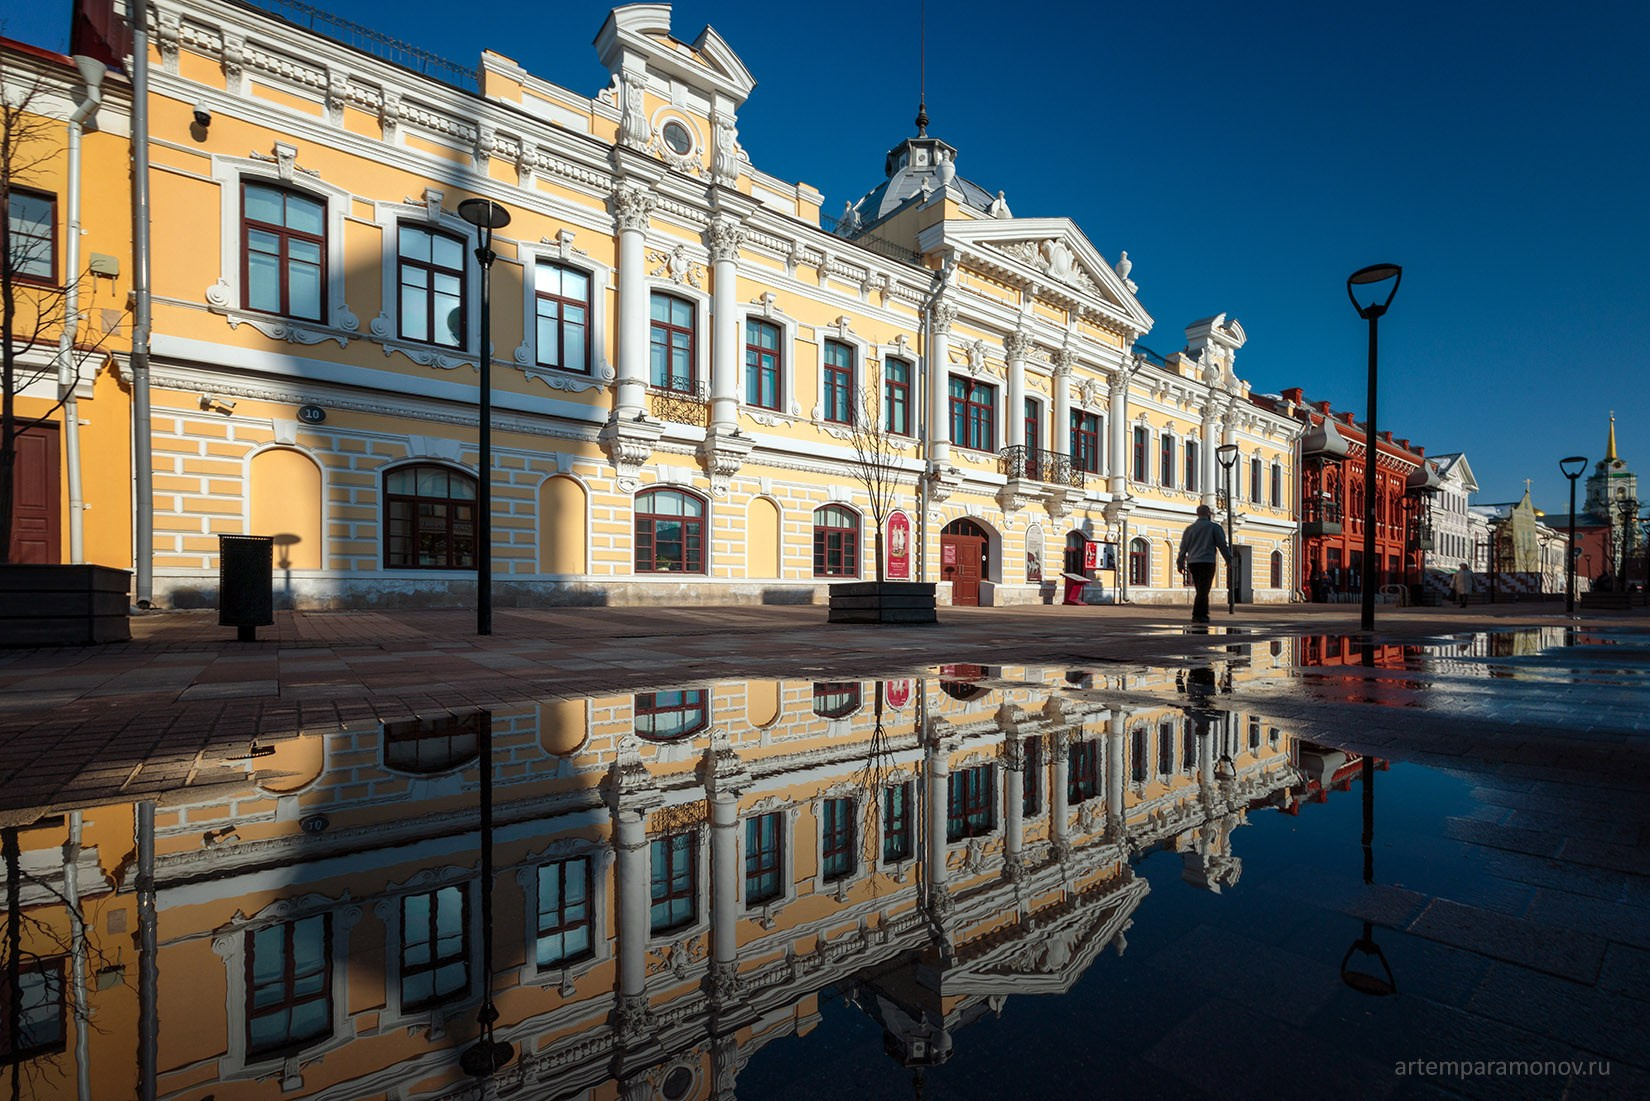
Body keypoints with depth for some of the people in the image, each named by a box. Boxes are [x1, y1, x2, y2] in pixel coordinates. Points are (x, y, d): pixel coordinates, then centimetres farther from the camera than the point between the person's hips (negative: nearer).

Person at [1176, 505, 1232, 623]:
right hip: (1207, 562, -5)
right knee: (1203, 590, -6)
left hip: (1192, 562, 5)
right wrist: (1228, 560, 10)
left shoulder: (1189, 528, 12)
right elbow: (1222, 544, 1)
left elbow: (1183, 547, 11)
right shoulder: (1214, 527, 1)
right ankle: (1197, 616, -13)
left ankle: (1203, 614, 17)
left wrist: (1180, 563, 14)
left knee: (1201, 590, 15)